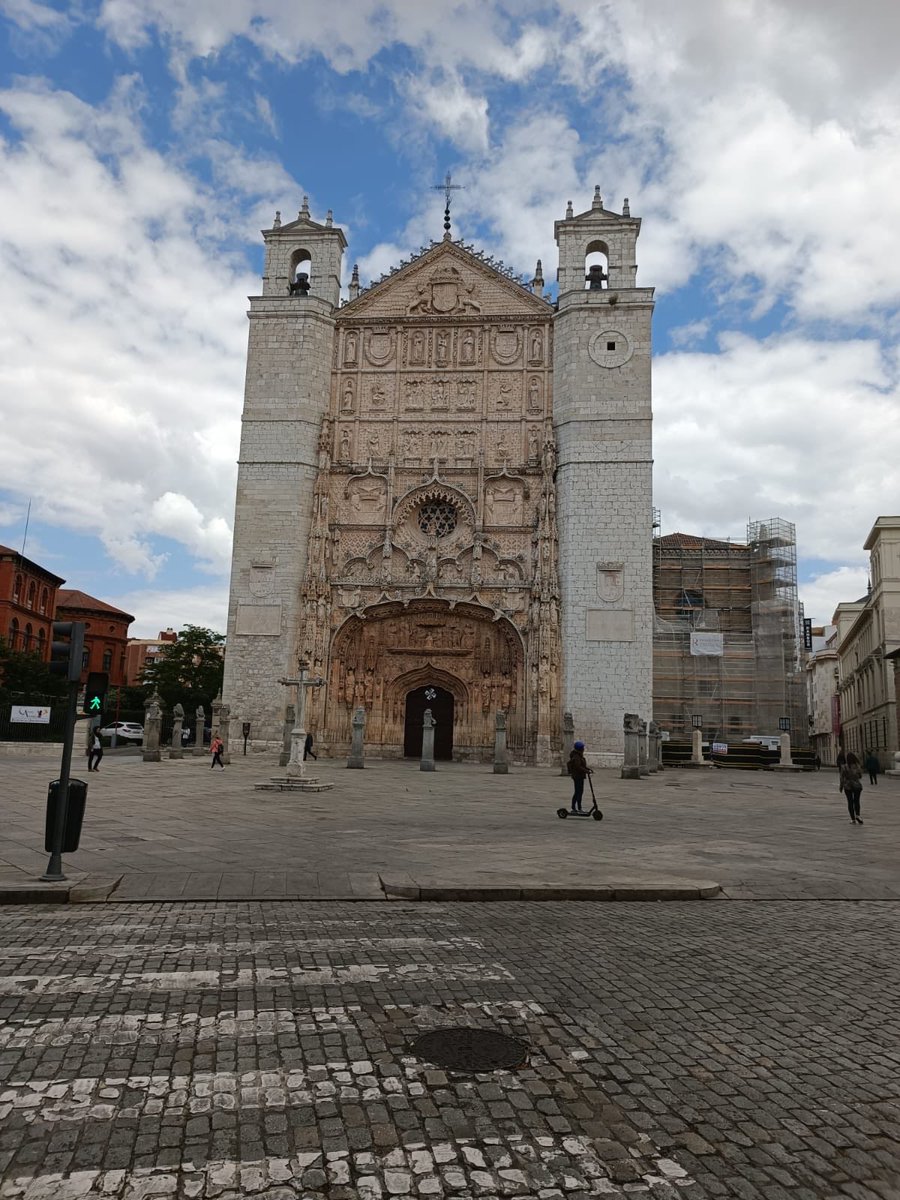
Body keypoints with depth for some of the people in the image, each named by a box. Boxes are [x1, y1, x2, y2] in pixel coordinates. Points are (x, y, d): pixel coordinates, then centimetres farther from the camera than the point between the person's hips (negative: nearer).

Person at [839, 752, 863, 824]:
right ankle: (857, 815, -9)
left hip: (848, 786, -1)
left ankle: (853, 819, 7)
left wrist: (841, 786, 2)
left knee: (850, 802, 7)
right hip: (857, 785, 1)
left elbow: (842, 778, -10)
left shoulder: (844, 767, -13)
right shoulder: (858, 766, -7)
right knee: (856, 801, 12)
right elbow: (860, 776, 1)